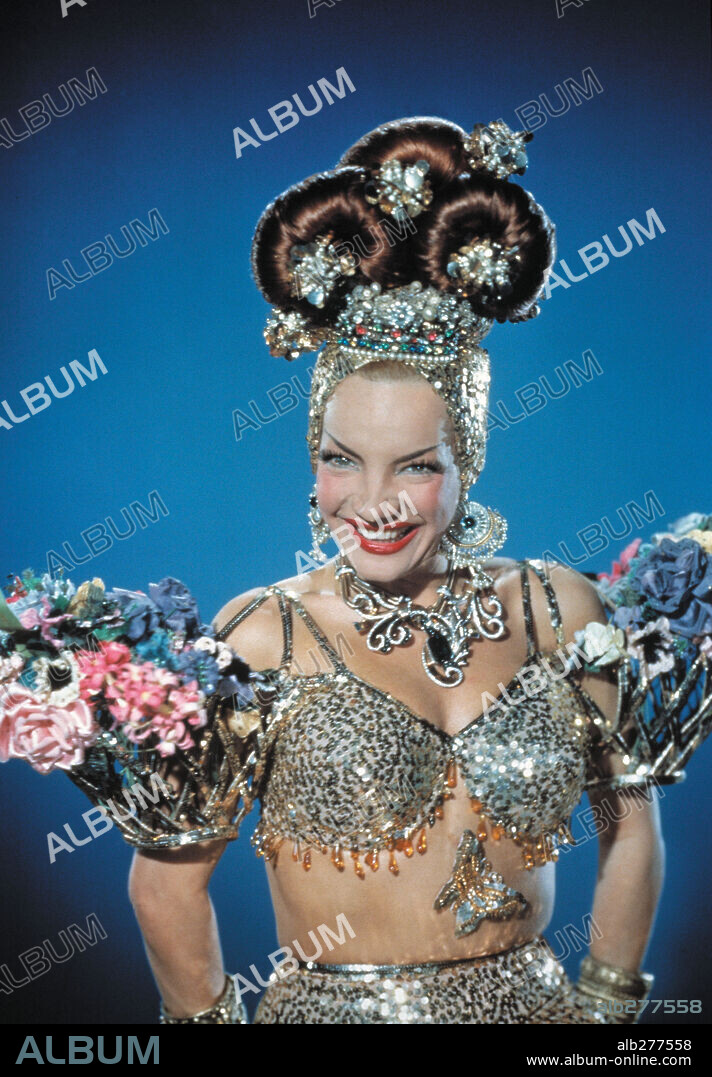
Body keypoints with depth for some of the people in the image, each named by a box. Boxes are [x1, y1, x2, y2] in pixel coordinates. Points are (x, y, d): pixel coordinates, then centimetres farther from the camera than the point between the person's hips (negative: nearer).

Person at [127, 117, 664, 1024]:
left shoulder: (564, 611, -6)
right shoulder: (262, 637, -13)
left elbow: (631, 826, 5)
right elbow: (167, 881, -7)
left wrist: (605, 1005, 6)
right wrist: (213, 1021, -1)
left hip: (535, 1005, 3)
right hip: (332, 1008, -2)